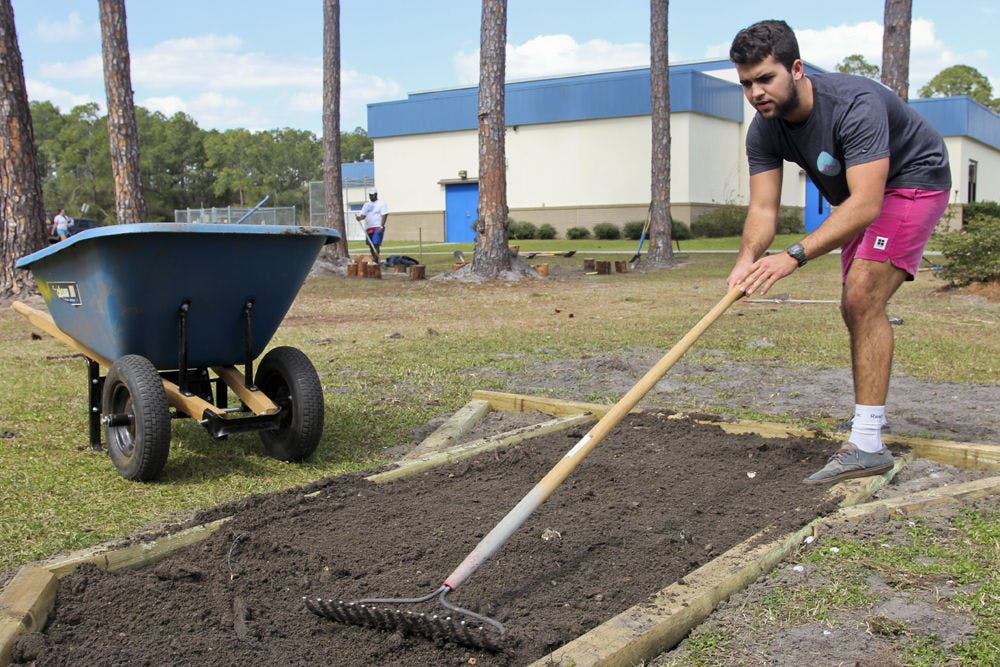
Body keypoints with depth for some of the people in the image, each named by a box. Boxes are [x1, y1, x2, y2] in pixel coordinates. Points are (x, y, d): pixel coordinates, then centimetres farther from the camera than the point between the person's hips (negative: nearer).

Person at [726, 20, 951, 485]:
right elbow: (763, 207, -19)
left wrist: (795, 255, -54)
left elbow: (865, 203, -44)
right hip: (859, 194, 8)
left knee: (863, 298, -23)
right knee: (854, 308, 10)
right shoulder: (764, 131, -14)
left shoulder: (856, 105, -36)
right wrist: (748, 258, -41)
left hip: (913, 181, -8)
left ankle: (868, 445, -22)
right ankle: (868, 429, 25)